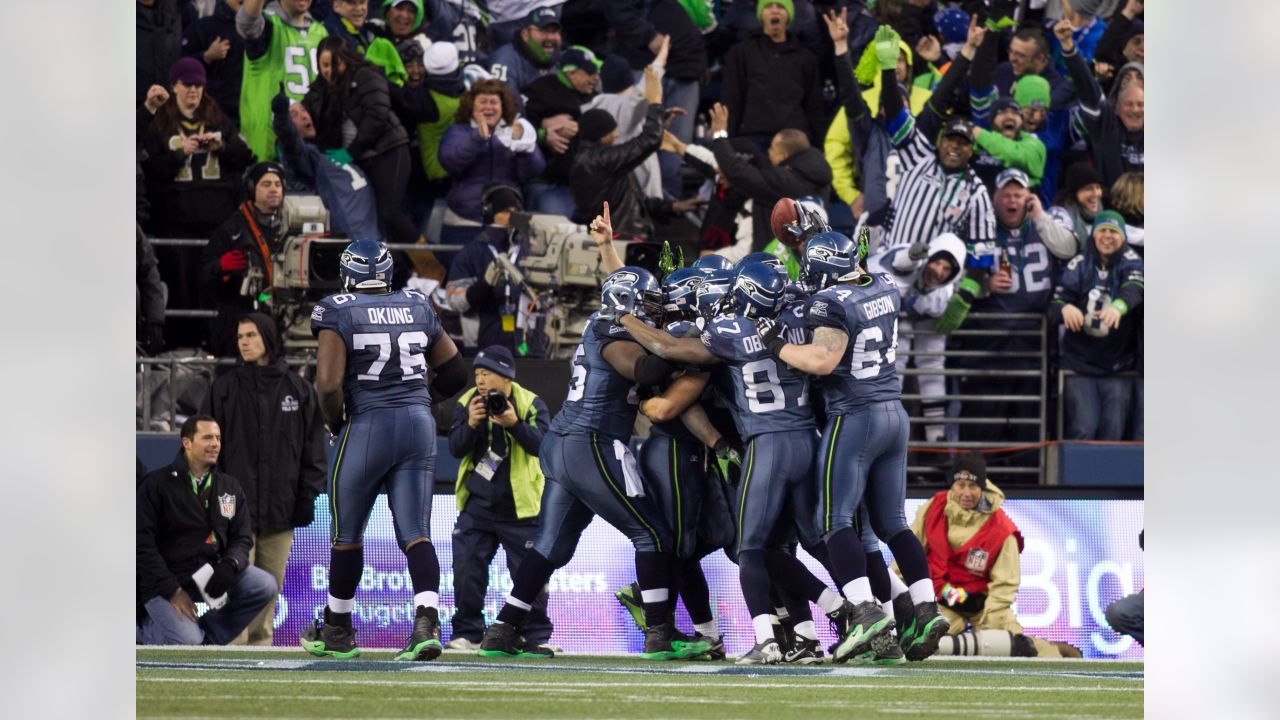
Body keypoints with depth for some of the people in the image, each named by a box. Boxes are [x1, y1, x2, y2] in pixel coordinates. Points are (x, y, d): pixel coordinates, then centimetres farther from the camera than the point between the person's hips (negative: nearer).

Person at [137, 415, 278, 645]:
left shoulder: (230, 487, 9)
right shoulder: (156, 484, -6)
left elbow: (242, 538, 9)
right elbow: (143, 543, -10)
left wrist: (229, 566, -16)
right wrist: (172, 591, -18)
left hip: (210, 572, 5)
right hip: (164, 579, -5)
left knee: (265, 586, -16)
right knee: (187, 641, -26)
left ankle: (206, 635, -5)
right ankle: (140, 625, 5)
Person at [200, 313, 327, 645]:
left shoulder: (298, 389, 9)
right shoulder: (225, 388, 5)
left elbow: (313, 447, 11)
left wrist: (308, 494, 3)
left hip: (280, 509, 2)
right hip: (237, 506, -2)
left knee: (271, 583, 6)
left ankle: (261, 642, 13)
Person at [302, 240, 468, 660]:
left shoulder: (339, 314, -7)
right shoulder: (418, 309, 8)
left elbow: (328, 384, -15)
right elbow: (455, 374, 15)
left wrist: (335, 424, 2)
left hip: (367, 425, -4)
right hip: (418, 423, 4)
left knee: (347, 532, 13)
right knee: (415, 533, 0)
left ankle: (337, 630, 25)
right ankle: (427, 622, -21)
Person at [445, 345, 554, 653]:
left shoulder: (531, 405, -7)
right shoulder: (466, 403, 1)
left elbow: (541, 445, -19)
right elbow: (455, 449, -6)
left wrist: (515, 425, -35)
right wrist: (470, 424, -25)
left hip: (519, 509, -3)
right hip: (477, 506, 3)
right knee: (467, 568, -3)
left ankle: (537, 636, 11)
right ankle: (467, 633, 7)